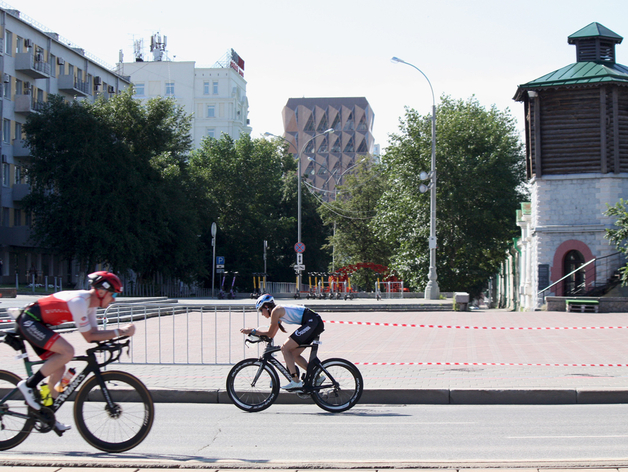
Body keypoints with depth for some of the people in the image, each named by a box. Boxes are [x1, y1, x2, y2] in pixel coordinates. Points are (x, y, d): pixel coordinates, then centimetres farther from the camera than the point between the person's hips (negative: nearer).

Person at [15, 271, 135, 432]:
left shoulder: (90, 303, 6)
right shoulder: (79, 302, -23)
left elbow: (94, 332, 5)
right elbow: (89, 337, -19)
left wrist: (120, 331, -6)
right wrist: (119, 332, -17)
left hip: (35, 325, 10)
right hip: (29, 321, -10)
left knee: (59, 368, 8)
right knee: (67, 352, -24)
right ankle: (29, 384, -12)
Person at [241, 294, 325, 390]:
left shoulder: (275, 311, -5)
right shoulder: (279, 311, 23)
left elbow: (270, 333, -4)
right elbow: (272, 334, 25)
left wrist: (252, 331, 5)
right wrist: (253, 330, 22)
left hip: (312, 322, -10)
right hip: (316, 323, 10)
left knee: (285, 348, -9)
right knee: (294, 354, 12)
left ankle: (296, 381, -12)